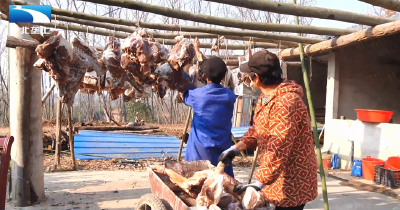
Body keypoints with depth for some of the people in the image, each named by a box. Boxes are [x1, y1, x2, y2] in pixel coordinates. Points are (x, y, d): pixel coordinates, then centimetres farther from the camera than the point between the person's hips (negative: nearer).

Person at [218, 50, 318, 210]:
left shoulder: (286, 103, -28)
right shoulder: (266, 97, 8)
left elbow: (278, 149, -32)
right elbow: (258, 130, 14)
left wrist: (260, 183, -32)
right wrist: (236, 148, 0)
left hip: (292, 181, -9)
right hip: (277, 175, 10)